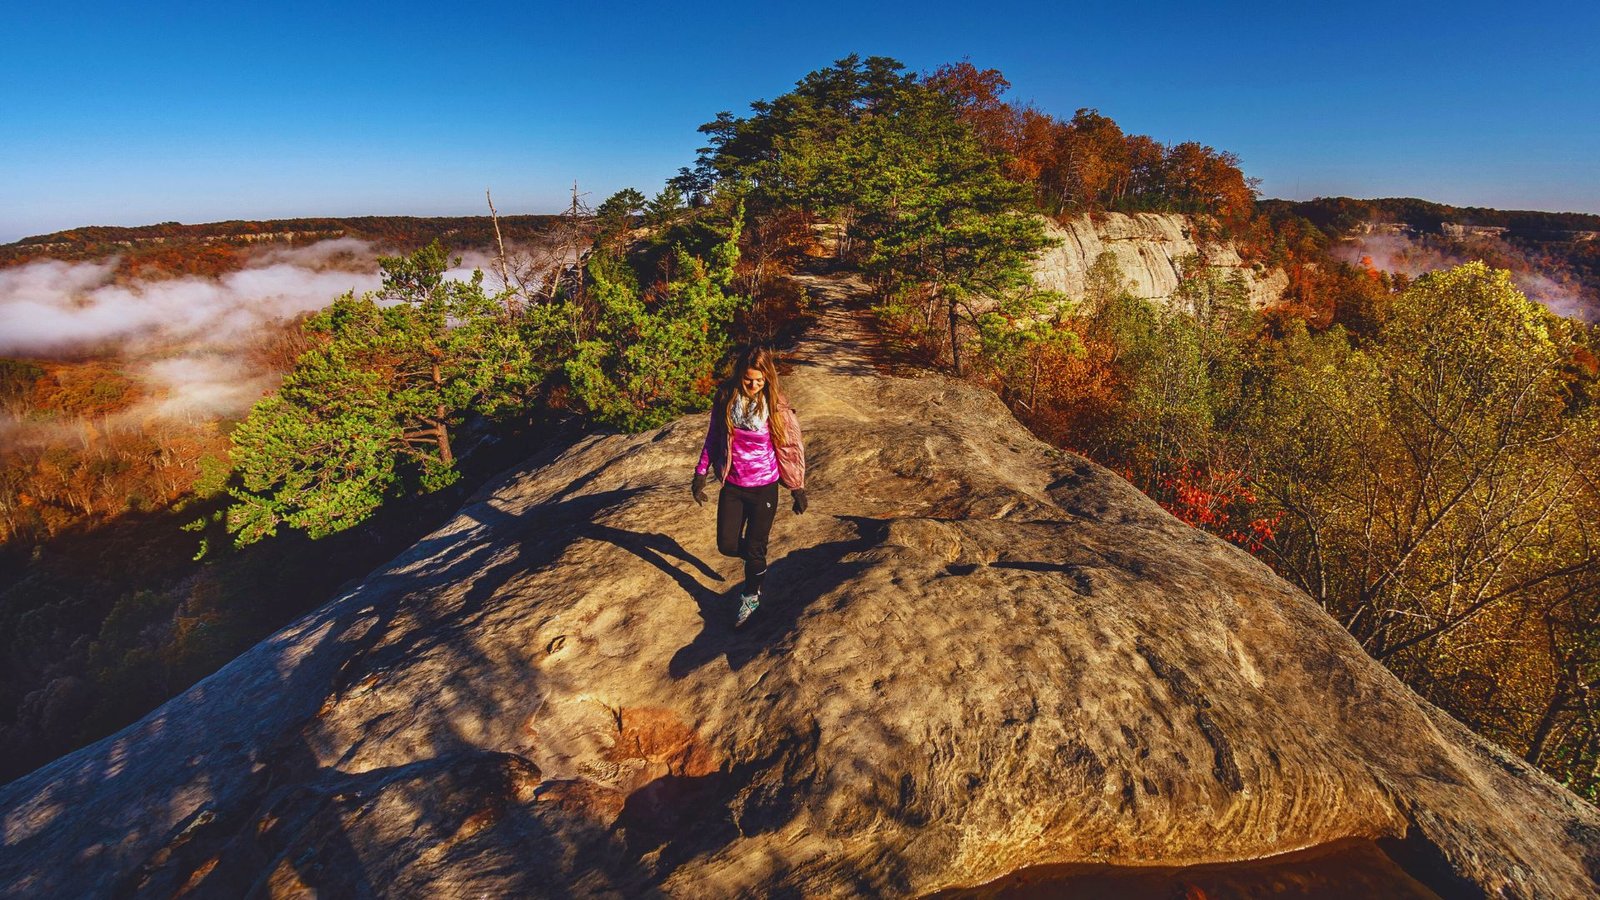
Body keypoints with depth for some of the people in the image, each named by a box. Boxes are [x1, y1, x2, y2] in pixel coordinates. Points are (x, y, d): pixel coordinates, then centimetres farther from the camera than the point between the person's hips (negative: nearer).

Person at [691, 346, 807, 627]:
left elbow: (793, 447, -5)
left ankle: (751, 596, 35)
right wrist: (701, 473, 4)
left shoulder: (776, 406, -14)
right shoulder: (726, 397, -8)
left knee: (755, 548, 8)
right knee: (727, 545, 8)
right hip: (732, 486, 3)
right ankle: (758, 562, 42)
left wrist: (798, 489, -2)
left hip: (763, 488, -3)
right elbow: (713, 437, 5)